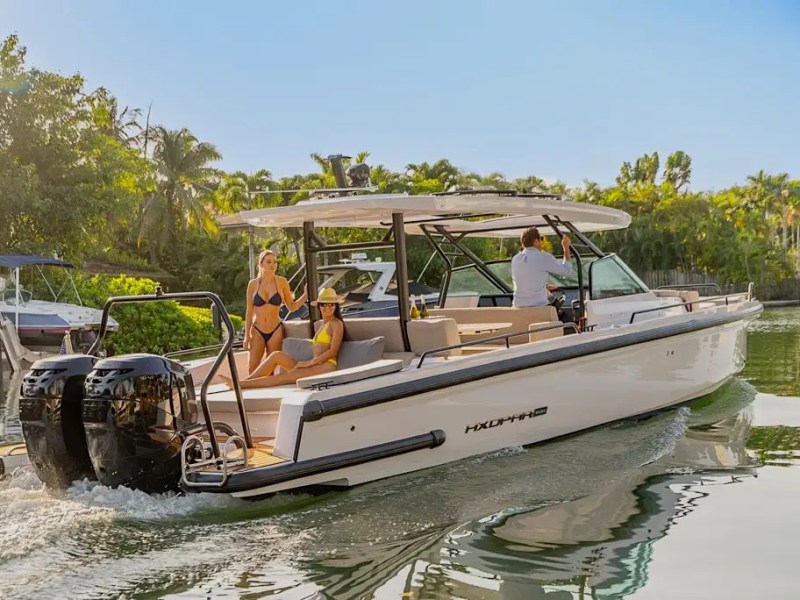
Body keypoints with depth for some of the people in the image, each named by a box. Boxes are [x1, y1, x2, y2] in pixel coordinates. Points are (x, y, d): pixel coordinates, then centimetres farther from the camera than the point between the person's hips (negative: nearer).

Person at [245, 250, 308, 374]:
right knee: (252, 368, -8)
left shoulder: (281, 282, 0)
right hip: (257, 331, 0)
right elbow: (249, 312, 4)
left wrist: (306, 294, -7)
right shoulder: (253, 284, 1)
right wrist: (247, 336, 2)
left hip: (276, 331, 0)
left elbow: (292, 307, 6)